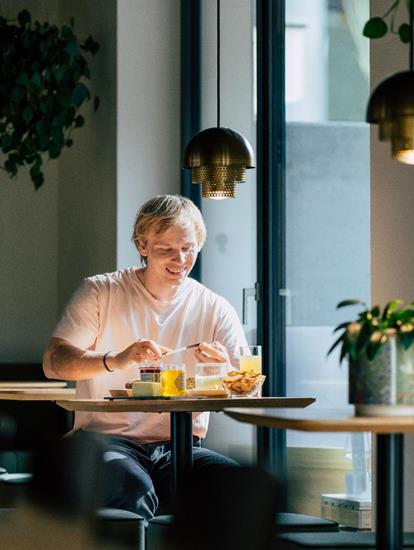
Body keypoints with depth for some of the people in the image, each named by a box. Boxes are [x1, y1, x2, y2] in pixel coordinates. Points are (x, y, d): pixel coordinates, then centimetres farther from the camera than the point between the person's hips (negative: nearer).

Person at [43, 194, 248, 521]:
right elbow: (53, 363, -7)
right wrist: (116, 360, -26)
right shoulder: (101, 292, 5)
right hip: (108, 439, -2)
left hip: (181, 447, 3)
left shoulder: (215, 309, 10)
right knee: (132, 489, -37)